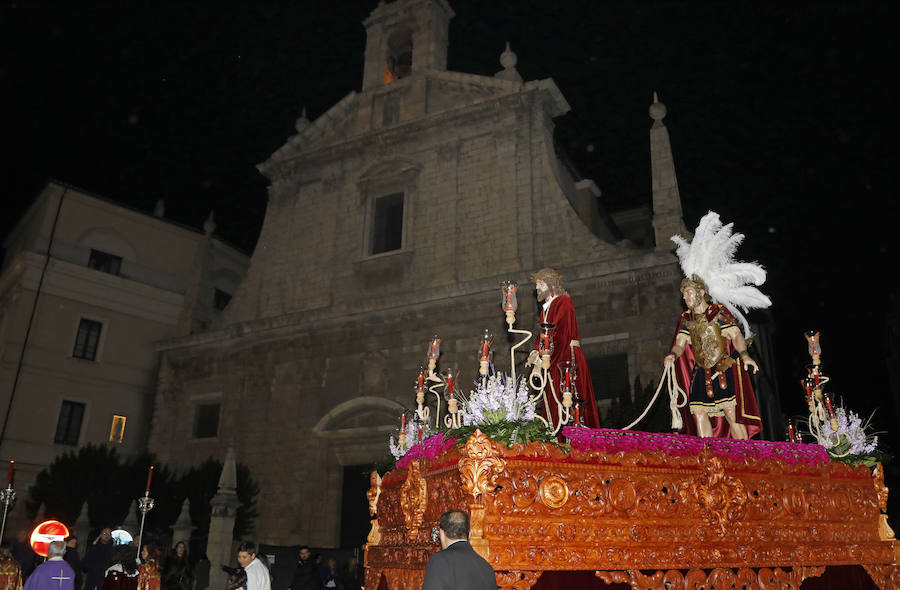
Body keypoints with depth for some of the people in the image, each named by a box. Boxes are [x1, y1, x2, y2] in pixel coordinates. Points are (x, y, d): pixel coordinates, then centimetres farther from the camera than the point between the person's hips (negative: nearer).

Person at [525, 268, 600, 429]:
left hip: (567, 357, -8)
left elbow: (560, 334, -17)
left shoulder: (563, 302, -8)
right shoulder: (546, 307, 20)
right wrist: (535, 352, -4)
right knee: (553, 402, 7)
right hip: (553, 361, 8)